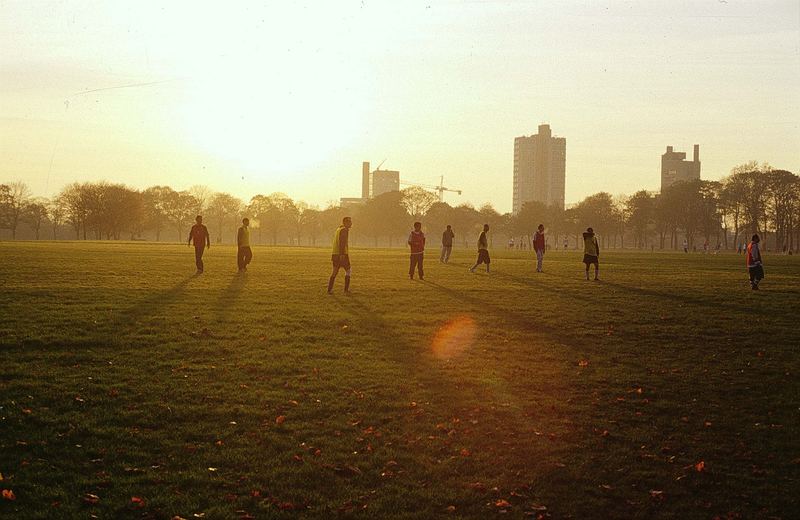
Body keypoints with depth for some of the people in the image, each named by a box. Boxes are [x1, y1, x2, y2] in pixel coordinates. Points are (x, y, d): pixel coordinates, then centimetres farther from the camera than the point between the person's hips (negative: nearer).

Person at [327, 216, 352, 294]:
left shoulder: (338, 230, 19)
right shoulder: (344, 230, -10)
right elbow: (342, 243, -20)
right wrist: (342, 254, -26)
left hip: (335, 253, 8)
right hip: (342, 254, -8)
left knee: (335, 272, 9)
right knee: (348, 270, 4)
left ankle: (329, 289, 4)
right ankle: (346, 289, 3)